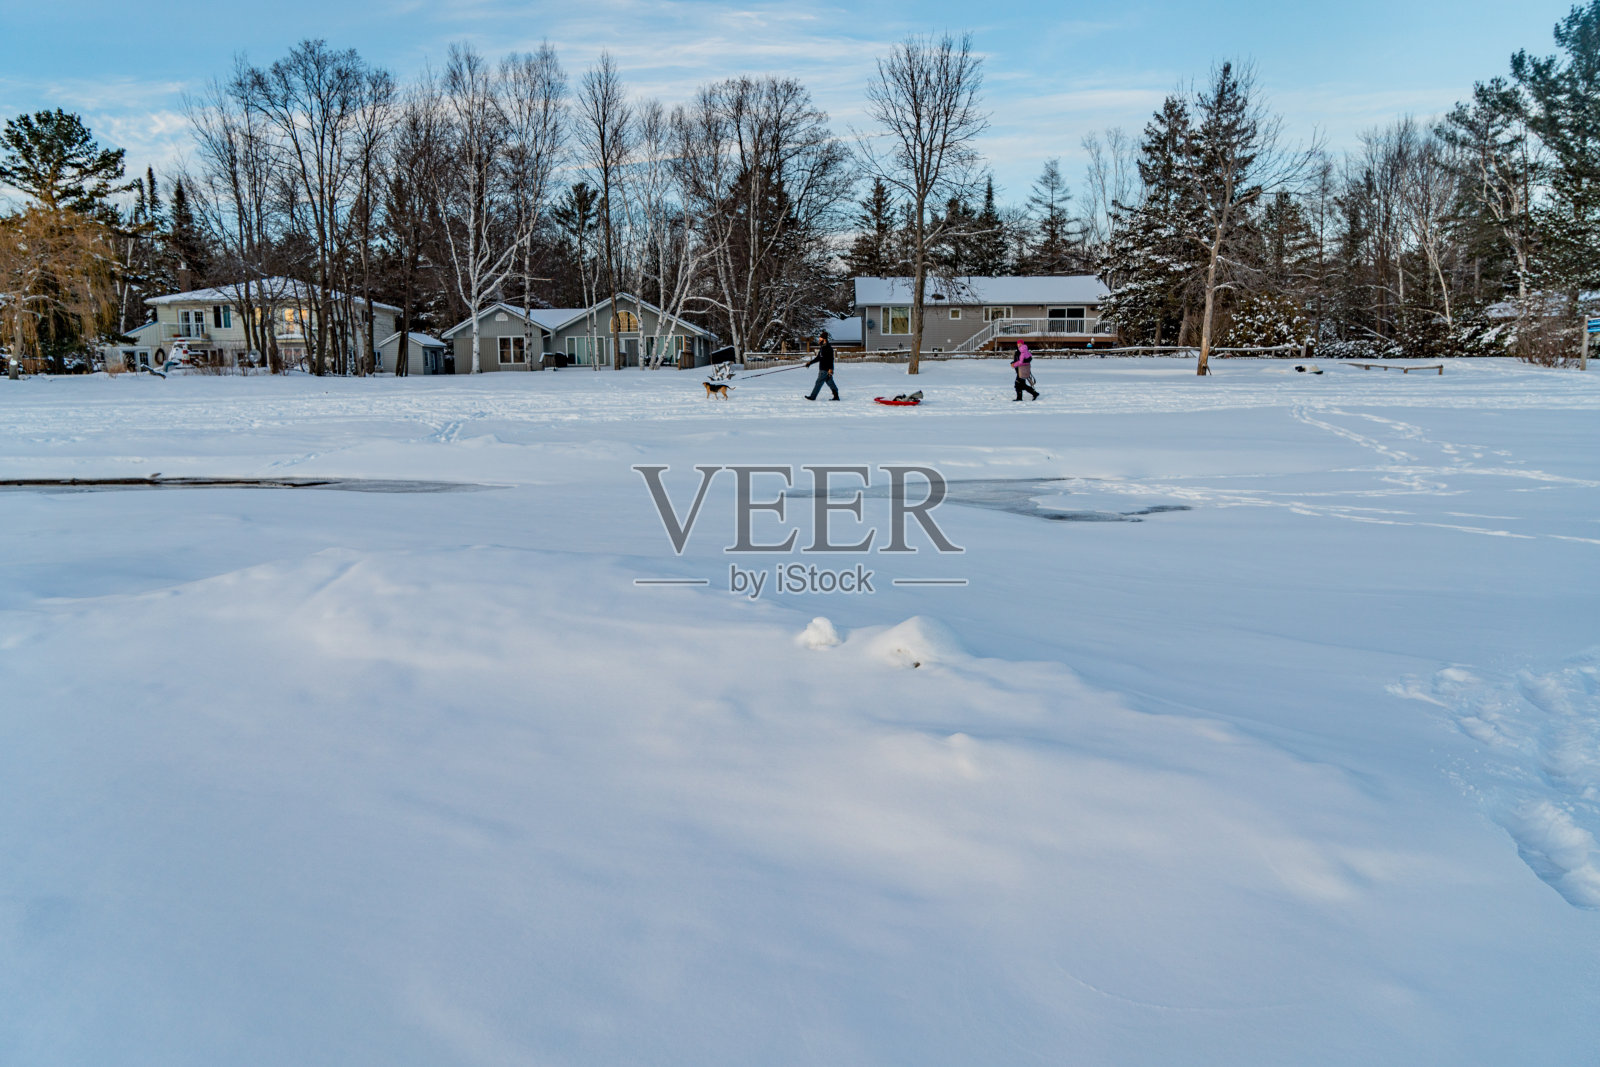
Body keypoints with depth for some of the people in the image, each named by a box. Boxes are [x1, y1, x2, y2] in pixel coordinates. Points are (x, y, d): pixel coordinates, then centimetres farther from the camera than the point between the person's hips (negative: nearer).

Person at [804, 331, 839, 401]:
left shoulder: (828, 348, -15)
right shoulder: (822, 348, 16)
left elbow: (831, 360, -21)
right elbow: (818, 358, 26)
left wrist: (830, 369, -26)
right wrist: (810, 362, 23)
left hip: (826, 370, -10)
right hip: (822, 369, 10)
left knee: (819, 382, -6)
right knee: (830, 382, 11)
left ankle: (813, 397, -2)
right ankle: (836, 396, 14)